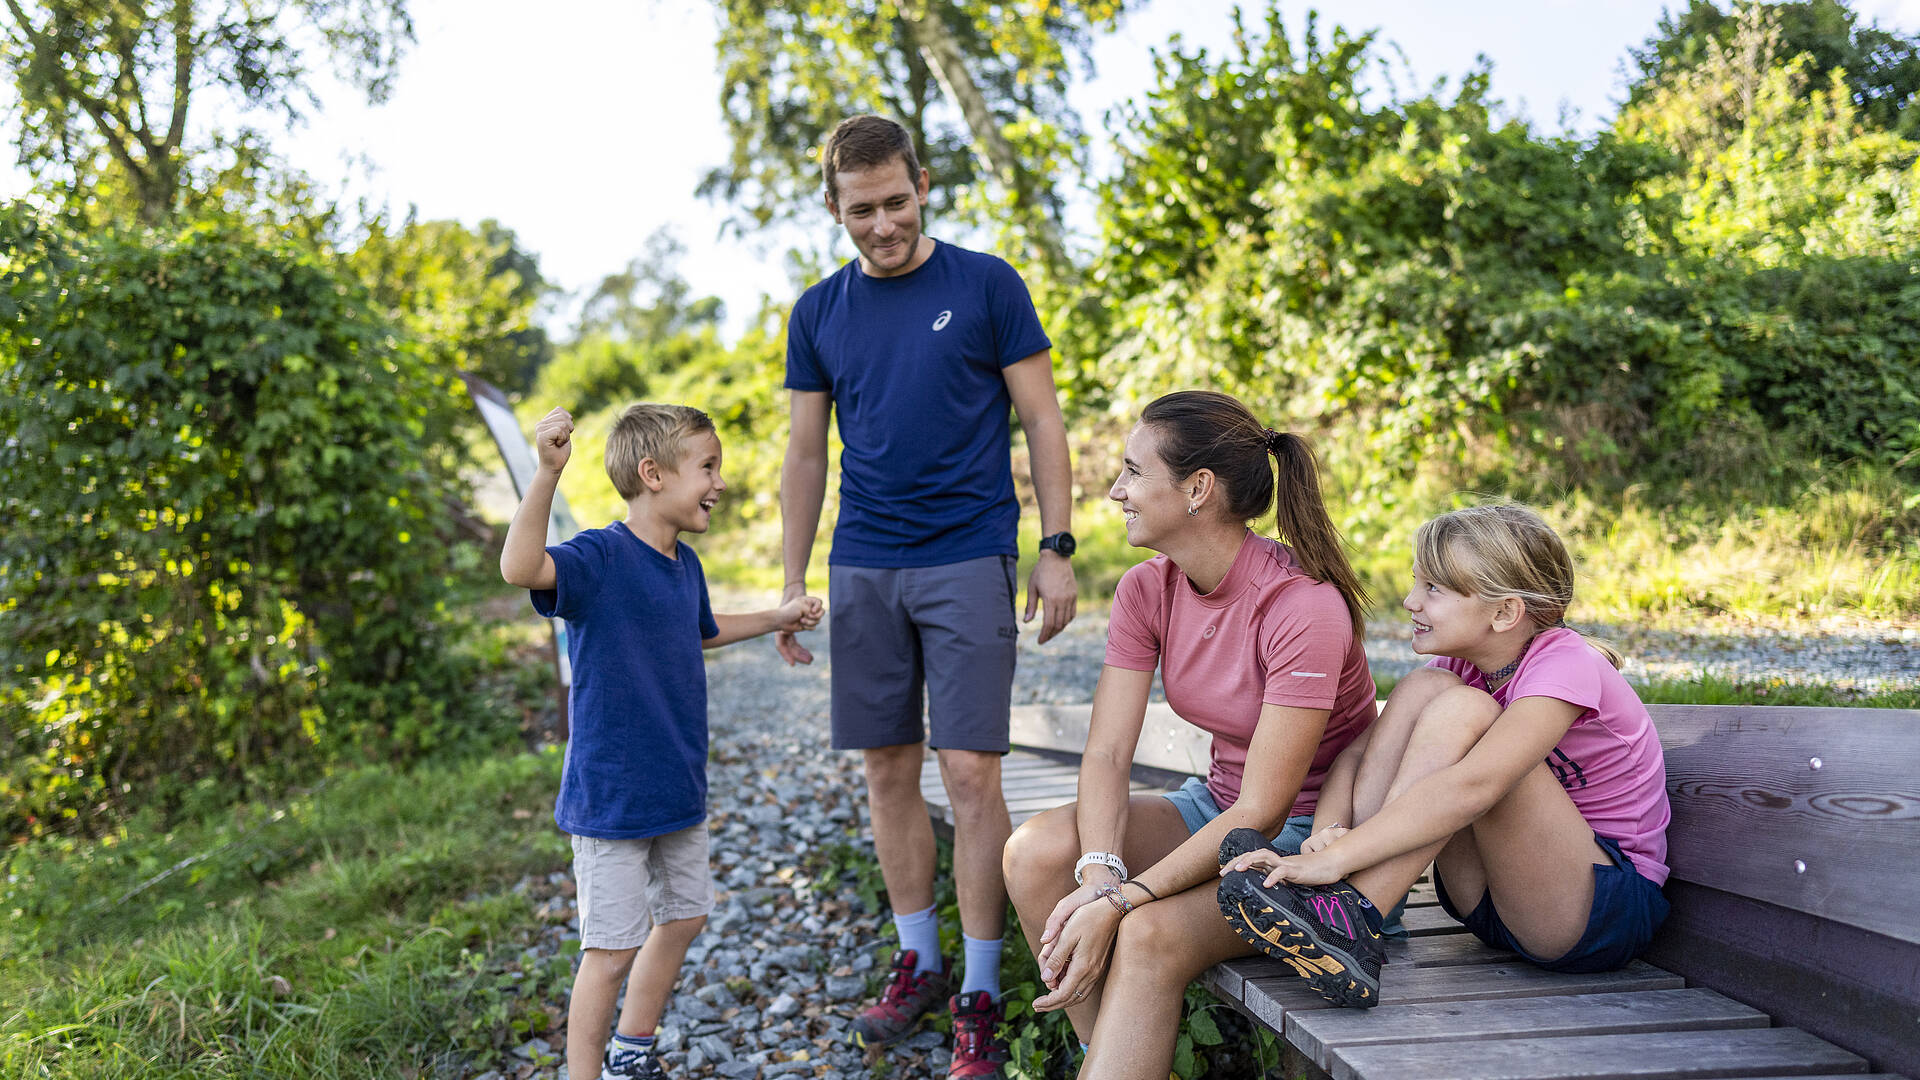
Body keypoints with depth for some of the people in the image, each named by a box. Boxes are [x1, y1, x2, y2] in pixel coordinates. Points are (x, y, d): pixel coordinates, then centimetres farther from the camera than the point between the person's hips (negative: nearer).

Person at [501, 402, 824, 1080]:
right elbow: (521, 568, -40)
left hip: (678, 790, 9)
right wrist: (548, 472, -49)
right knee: (613, 946, -2)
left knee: (684, 915, 21)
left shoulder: (684, 564, 7)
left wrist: (776, 619, 30)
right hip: (610, 796, -9)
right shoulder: (600, 557, -18)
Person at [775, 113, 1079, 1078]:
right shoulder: (819, 313, 9)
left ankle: (979, 996, 7)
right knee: (887, 769, 10)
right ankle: (918, 963, 26)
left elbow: (1041, 422, 1)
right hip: (862, 570, 4)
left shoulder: (986, 286, -1)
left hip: (969, 562, -4)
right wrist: (791, 584, 9)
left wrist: (1056, 547, -6)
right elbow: (804, 456, 12)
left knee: (971, 774, -5)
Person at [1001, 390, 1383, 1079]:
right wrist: (1100, 874, -28)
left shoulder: (1304, 608, -25)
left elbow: (1261, 813, -25)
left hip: (1312, 835, -6)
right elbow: (1106, 752, -9)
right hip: (1219, 809, 6)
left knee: (1151, 935, -31)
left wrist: (1118, 904, -30)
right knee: (1037, 852, -18)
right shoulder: (1146, 591, -4)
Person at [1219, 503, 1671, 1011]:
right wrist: (1329, 830, -27)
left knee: (1463, 711, -28)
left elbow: (1474, 785, -37)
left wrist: (1334, 857, -43)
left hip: (1609, 907, -7)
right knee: (1423, 687, -14)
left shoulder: (1567, 666, -20)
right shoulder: (1463, 662, 2)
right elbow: (1359, 752, -5)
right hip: (1495, 900, 7)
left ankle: (1349, 918, -33)